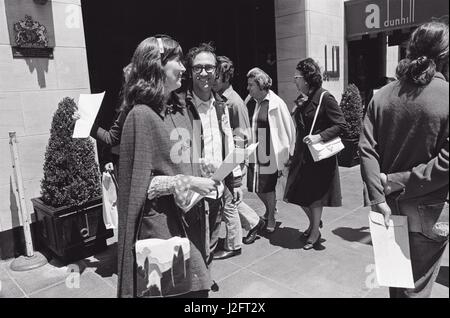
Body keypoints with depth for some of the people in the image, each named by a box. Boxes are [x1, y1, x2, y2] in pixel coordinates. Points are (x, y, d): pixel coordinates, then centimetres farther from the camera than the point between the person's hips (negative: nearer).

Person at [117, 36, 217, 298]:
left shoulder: (180, 109, 8)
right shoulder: (142, 115, -15)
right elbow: (140, 183, -14)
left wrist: (201, 182, 1)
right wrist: (187, 183, -17)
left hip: (190, 215, 7)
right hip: (162, 221, -7)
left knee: (197, 287, 16)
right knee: (168, 288, 8)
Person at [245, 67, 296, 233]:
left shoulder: (276, 103, -12)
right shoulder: (249, 102, 2)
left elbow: (287, 129, -7)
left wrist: (286, 154, -6)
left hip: (269, 154, -5)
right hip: (253, 154, 5)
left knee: (268, 188, 8)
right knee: (257, 188, 14)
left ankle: (271, 218, 32)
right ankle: (269, 208, 44)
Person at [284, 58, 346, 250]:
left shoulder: (325, 98, -14)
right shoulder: (301, 99, 8)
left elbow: (341, 125, -17)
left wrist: (319, 136, -25)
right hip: (302, 154, 7)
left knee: (315, 195, 5)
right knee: (299, 194, 13)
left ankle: (315, 233, 24)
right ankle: (314, 222, 39)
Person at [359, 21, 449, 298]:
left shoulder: (382, 96, -1)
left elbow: (367, 149, -9)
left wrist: (379, 197, -10)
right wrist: (397, 182, -14)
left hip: (390, 205, 4)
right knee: (416, 286, 13)